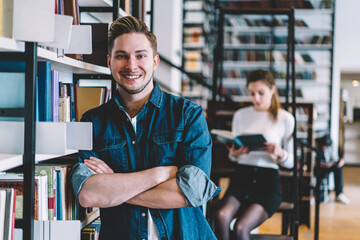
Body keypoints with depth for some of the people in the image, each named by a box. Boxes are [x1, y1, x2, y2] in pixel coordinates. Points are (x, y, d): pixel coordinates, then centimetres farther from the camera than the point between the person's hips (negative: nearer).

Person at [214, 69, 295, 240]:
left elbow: (291, 162, 5)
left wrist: (280, 153, -18)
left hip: (268, 181, -2)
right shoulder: (240, 115, 13)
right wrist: (233, 154, -7)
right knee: (221, 216, -31)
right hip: (242, 176, 3)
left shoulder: (285, 119, 4)